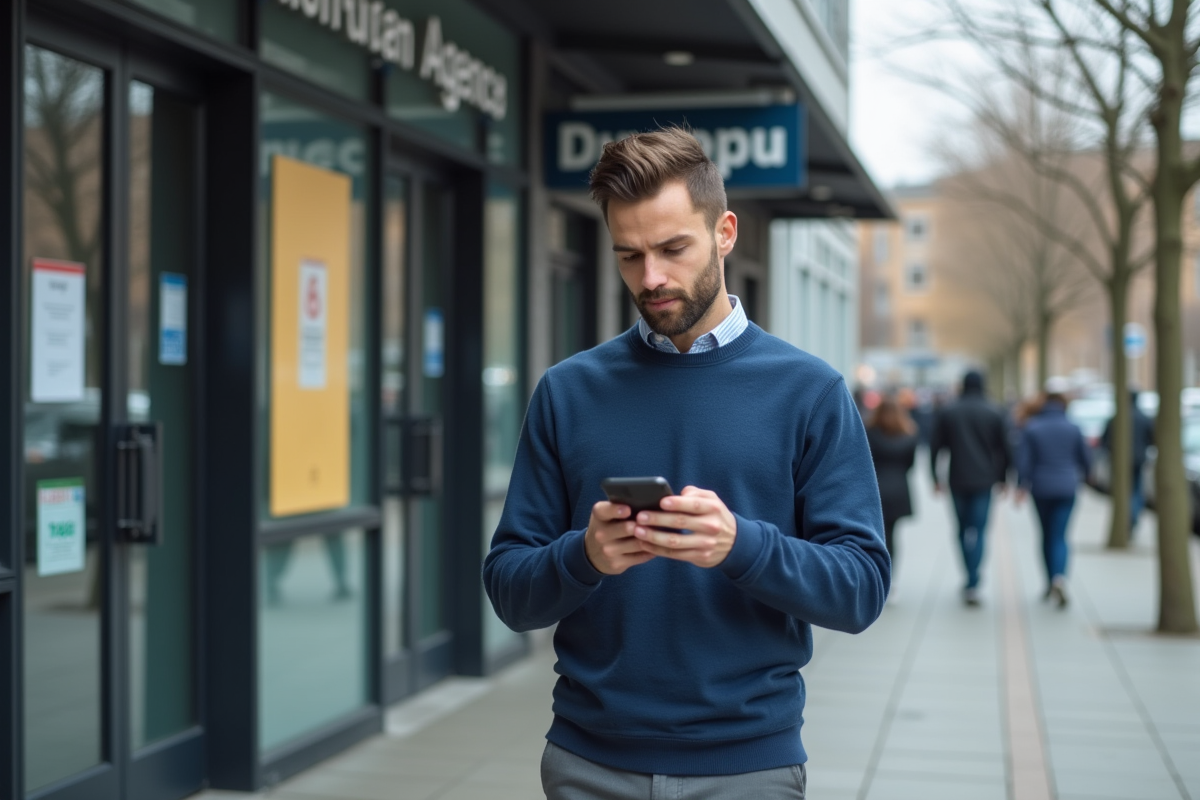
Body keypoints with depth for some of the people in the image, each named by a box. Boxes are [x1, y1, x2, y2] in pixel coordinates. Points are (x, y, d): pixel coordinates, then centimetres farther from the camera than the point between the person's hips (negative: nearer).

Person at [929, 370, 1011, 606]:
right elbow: (1005, 449, 3)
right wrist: (1002, 477, 13)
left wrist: (935, 476, 9)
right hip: (983, 480, -1)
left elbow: (935, 446, 1)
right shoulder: (994, 413, 1)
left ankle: (971, 581, 19)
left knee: (963, 529, 15)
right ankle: (972, 585, -13)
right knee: (978, 531, -3)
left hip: (957, 480, 1)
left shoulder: (947, 412, 3)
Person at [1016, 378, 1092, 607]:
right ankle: (1059, 579, -25)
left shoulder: (1032, 427, -6)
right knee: (1059, 536, -2)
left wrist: (1022, 486, -4)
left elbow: (1024, 460, -10)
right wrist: (1080, 476, 24)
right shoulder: (1072, 428, -4)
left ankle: (1051, 583, 24)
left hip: (1041, 489, 1)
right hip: (1066, 489, -1)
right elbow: (1085, 458, 4)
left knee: (1047, 534, 16)